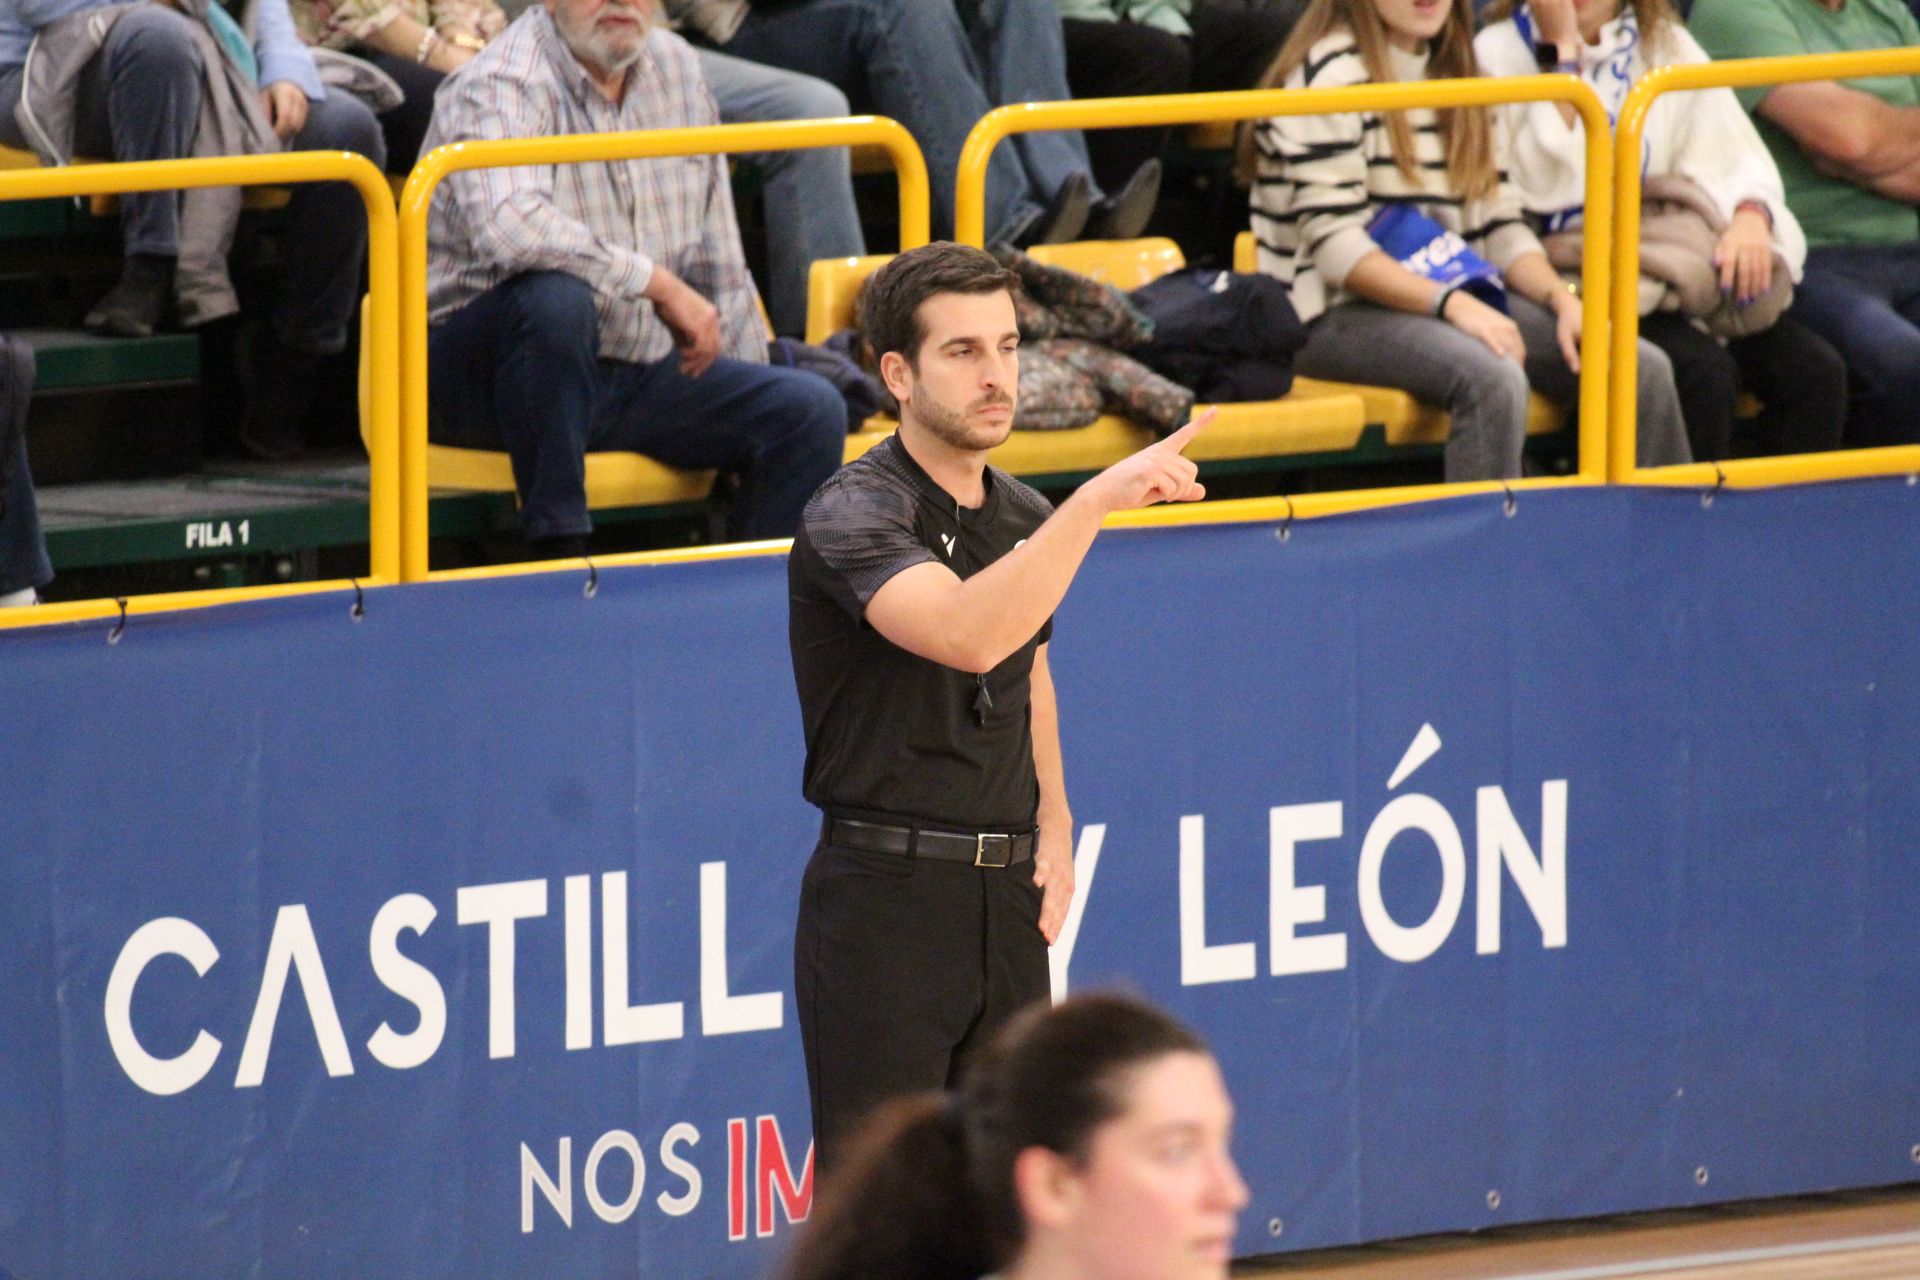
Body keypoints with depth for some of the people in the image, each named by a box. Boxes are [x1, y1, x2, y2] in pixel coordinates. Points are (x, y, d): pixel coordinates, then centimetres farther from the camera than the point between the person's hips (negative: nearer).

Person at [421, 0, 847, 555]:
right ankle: (557, 551, -29)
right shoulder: (501, 87, -16)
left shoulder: (674, 66, 9)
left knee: (810, 410, -9)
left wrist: (744, 383, 15)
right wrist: (659, 283, -31)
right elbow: (508, 228, -37)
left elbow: (717, 255, 17)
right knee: (556, 294, -38)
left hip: (642, 372, 7)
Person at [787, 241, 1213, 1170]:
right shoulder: (854, 515, -14)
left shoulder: (1024, 519, 11)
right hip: (884, 893, -7)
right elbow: (968, 636, -33)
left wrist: (1052, 823, 15)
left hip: (1006, 896, 7)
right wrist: (1096, 501, -35)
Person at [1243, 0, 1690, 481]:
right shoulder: (1331, 75, -9)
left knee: (1643, 369, -9)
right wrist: (1450, 303, -26)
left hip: (1455, 297, 8)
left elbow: (1497, 223, 13)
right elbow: (1331, 243, -17)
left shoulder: (1455, 74, 17)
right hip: (1334, 314, -8)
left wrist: (1561, 298, -6)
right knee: (1493, 378, -36)